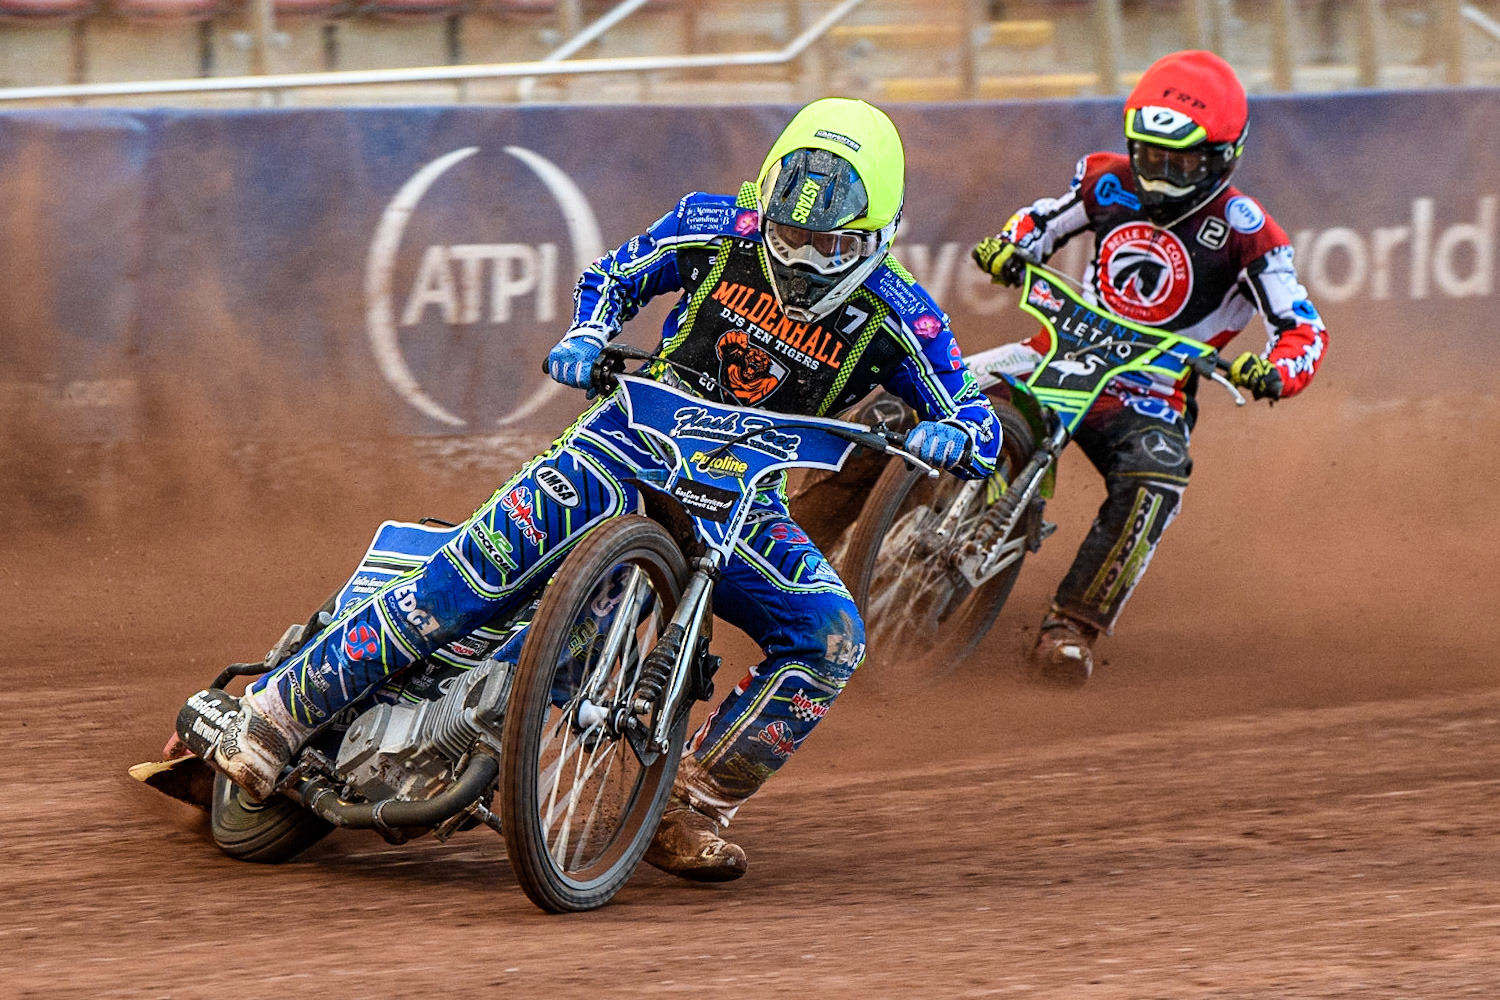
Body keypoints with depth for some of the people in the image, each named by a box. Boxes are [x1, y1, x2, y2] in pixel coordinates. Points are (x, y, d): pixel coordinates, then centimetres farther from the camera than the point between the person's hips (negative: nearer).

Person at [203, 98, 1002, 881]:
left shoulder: (894, 314, -8)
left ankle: (689, 813, -10)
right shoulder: (717, 228, -6)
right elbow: (613, 277, 11)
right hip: (640, 443, -2)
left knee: (830, 637, -22)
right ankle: (276, 714, -17)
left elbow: (982, 425, -6)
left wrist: (951, 438, -30)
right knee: (478, 573, -22)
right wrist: (585, 337, -10)